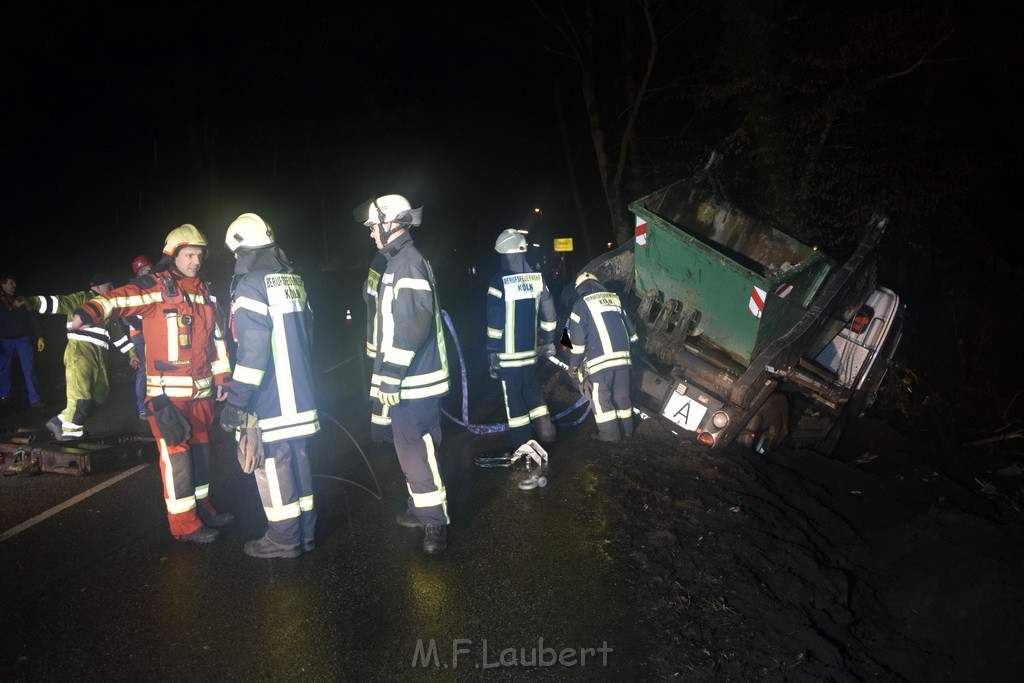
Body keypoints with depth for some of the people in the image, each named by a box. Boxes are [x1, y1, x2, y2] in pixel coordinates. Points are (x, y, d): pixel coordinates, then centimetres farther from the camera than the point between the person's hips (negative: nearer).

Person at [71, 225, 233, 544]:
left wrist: (222, 376, 18)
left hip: (201, 389, 7)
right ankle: (184, 524, 6)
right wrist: (89, 313, -44)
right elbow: (120, 298, -24)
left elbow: (216, 336, 19)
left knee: (200, 447, 16)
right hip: (168, 391, -7)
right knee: (176, 452, -3)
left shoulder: (204, 292, 14)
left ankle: (201, 507, 31)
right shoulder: (155, 286, -7)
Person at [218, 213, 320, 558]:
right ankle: (305, 532, 24)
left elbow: (252, 350, -21)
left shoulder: (251, 284, -14)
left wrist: (236, 401, -17)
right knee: (297, 460, 15)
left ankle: (284, 539, 12)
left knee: (272, 465, 3)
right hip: (300, 396, 8)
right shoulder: (293, 278, 11)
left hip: (270, 401, -8)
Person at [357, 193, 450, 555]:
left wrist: (391, 373, -24)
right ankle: (421, 507, 32)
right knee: (410, 444, 18)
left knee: (414, 447, -8)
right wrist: (388, 374, 24)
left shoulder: (409, 263, -16)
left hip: (414, 379, -11)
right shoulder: (399, 262, 17)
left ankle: (435, 521, 1)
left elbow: (415, 323, -25)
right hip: (408, 379, 11)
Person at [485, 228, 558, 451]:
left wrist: (492, 355, -8)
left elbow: (494, 324, -14)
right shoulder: (537, 278, -1)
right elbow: (548, 315, 4)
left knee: (513, 397, 5)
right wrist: (548, 341, 15)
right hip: (530, 351, 5)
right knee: (532, 389, 22)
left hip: (507, 355, -4)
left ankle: (521, 446, 11)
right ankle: (545, 431, 20)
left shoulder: (499, 282, -15)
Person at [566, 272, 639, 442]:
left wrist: (574, 365, 7)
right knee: (621, 395, 15)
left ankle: (610, 434, 6)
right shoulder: (614, 299, 18)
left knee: (600, 398, 4)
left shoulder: (581, 304, 1)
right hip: (622, 356, 6)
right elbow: (631, 331, 21)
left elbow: (577, 339, -3)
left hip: (599, 359, -5)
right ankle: (626, 430, 23)